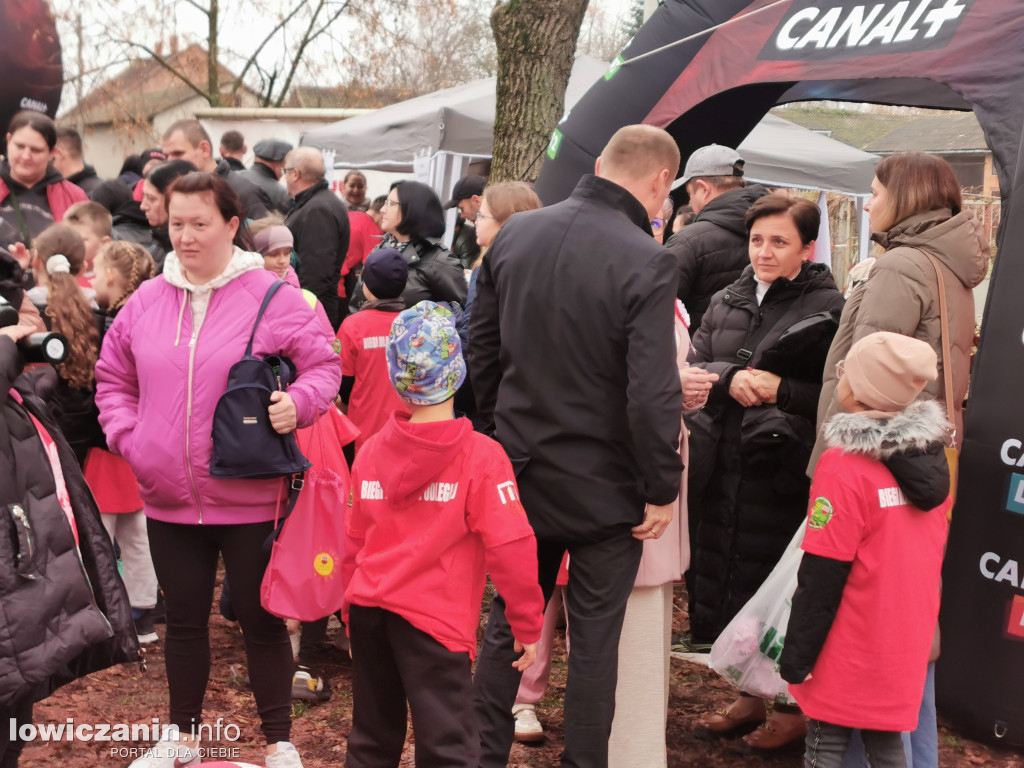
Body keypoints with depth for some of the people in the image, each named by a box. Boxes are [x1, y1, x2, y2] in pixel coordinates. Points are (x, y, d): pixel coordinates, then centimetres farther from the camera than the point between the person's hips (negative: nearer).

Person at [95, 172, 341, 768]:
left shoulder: (272, 297, -8)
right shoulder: (147, 300, 5)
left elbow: (324, 364, -4)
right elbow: (113, 378, 15)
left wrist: (298, 403, -22)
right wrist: (126, 434, 1)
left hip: (249, 498, -4)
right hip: (168, 497, 4)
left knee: (262, 621, 8)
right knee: (184, 620, 18)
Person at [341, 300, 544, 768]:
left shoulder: (370, 452, 6)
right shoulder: (481, 456, -10)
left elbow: (353, 543, 12)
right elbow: (510, 549, -13)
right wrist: (528, 625, -2)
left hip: (368, 611, 6)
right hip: (434, 622, -5)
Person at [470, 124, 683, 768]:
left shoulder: (515, 234, -1)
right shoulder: (646, 261, -20)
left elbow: (482, 348, 8)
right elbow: (652, 394, -23)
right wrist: (663, 490, -11)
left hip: (520, 471, 5)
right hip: (604, 486, -5)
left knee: (508, 621, 19)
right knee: (595, 638, 10)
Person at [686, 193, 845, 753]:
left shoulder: (829, 308, -5)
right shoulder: (727, 302, 14)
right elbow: (692, 366, 7)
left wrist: (782, 390, -18)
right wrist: (729, 378, -12)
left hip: (783, 475, -6)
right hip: (721, 465, 6)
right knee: (726, 579, 11)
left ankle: (793, 707, 22)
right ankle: (749, 696, 30)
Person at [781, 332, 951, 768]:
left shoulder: (844, 467, -20)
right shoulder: (930, 456, 0)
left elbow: (822, 578, -18)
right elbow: (933, 556, 10)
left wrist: (796, 656, -11)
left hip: (850, 652, -6)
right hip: (906, 644, 6)